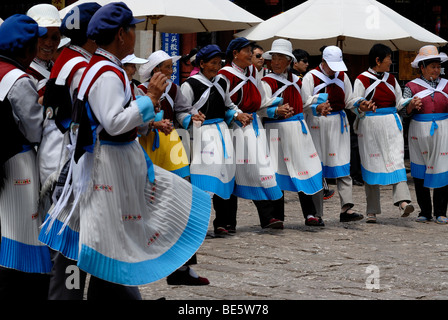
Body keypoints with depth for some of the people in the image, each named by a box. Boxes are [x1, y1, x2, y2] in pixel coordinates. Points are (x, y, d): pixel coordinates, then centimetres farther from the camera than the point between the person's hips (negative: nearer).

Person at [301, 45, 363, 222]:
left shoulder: (342, 77, 11)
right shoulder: (310, 77, -3)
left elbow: (350, 102, 18)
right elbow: (304, 104, -11)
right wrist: (317, 108, -25)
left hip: (339, 123, 3)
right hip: (318, 125, -3)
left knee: (343, 167, -5)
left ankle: (346, 208, -9)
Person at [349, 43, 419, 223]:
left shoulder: (391, 79, 14)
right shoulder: (362, 79, -2)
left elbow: (398, 102, 19)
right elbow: (354, 103, -5)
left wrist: (410, 102, 0)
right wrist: (361, 108, -26)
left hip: (391, 126, 4)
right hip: (370, 127, -4)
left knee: (396, 161, -12)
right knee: (371, 165, 1)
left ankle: (403, 201, -27)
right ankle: (372, 211, 8)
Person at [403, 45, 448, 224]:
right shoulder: (412, 87, 5)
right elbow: (404, 112, 1)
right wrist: (411, 106, -19)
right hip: (419, 133, 0)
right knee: (420, 172, 1)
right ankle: (425, 211, 10)